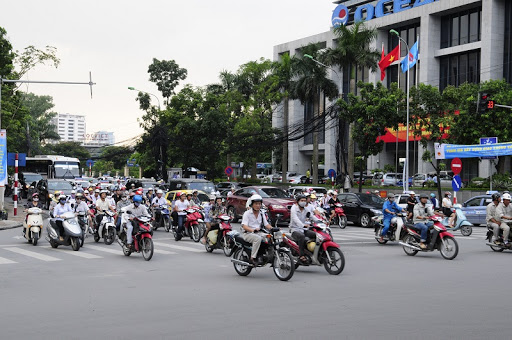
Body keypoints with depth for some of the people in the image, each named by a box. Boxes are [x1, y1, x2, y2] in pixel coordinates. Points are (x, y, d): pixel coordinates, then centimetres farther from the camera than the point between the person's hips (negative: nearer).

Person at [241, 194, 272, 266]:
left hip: (258, 234, 6)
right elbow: (244, 226, -14)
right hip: (248, 234, -6)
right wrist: (253, 230, -31)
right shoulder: (247, 213, -4)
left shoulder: (261, 214, 15)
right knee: (258, 238, -37)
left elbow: (266, 224, 13)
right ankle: (252, 258, -34)